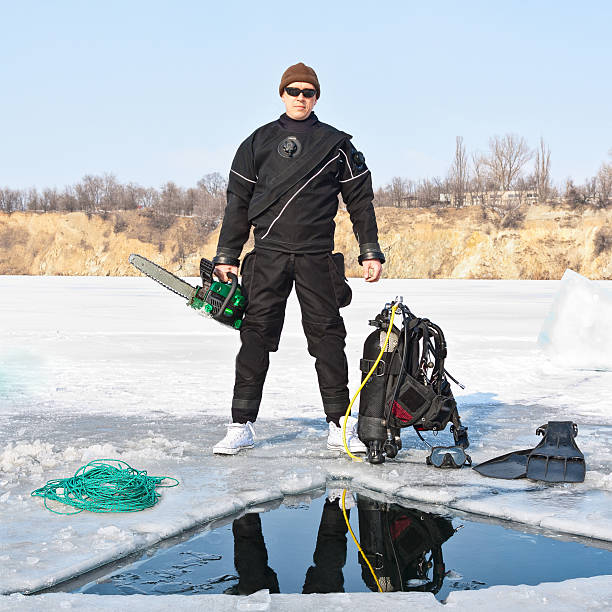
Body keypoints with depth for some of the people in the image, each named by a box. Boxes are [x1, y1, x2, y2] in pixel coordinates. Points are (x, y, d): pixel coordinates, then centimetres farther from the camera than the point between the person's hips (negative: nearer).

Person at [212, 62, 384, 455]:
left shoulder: (336, 144, 10)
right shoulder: (258, 142, 12)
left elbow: (360, 200, 12)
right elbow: (238, 202, 13)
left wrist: (371, 252, 7)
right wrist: (227, 256, 8)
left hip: (316, 256, 0)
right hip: (268, 255, 1)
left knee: (327, 336, -1)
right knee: (256, 335, -1)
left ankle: (340, 426, 5)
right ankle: (242, 426, 4)